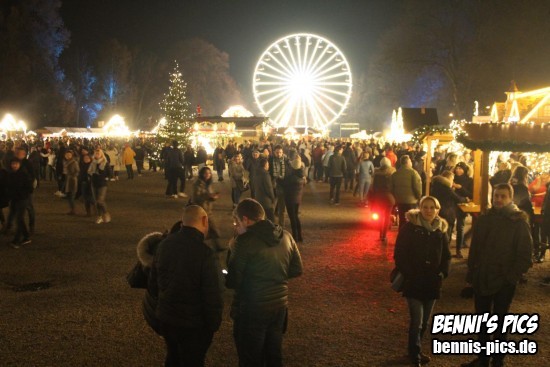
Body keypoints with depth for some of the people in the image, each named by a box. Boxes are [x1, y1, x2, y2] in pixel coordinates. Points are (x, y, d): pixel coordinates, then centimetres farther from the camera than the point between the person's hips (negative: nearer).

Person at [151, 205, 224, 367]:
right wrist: (213, 325, -8)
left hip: (165, 318, 6)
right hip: (193, 325, -6)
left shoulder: (165, 244, -4)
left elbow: (153, 279, 8)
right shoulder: (205, 253, -25)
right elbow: (213, 296, -22)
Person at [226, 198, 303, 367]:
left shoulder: (244, 241, -19)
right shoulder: (285, 236, 1)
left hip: (252, 309, -6)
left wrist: (224, 276, 5)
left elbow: (233, 281, -16)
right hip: (280, 305, 6)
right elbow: (296, 270, 8)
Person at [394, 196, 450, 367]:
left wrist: (443, 273, -1)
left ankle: (415, 351, 33)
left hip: (432, 283, 5)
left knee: (425, 322, 15)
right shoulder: (409, 227, -8)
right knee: (416, 322, -8)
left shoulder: (441, 229, 5)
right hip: (413, 282, -5)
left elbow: (446, 255, 13)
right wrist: (407, 273, -16)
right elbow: (399, 253, -9)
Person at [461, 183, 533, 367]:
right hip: (482, 279, 4)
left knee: (499, 321, 8)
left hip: (504, 281, -4)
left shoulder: (519, 221, -9)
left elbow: (525, 254, -9)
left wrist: (512, 276, -15)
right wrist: (472, 273, 4)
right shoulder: (483, 219, 4)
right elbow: (474, 249, 8)